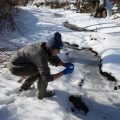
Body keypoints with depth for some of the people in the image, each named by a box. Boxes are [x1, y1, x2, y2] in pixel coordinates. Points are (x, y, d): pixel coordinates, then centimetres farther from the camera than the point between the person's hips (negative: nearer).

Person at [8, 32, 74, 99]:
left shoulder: (46, 47, -6)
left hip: (17, 63, 9)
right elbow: (47, 78, -30)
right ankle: (42, 93, 5)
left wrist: (65, 64, -9)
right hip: (16, 67, -9)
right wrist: (64, 72, -28)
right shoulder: (41, 55, -31)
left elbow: (54, 60, 8)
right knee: (45, 71, -16)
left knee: (40, 70, 21)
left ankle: (24, 86, 32)